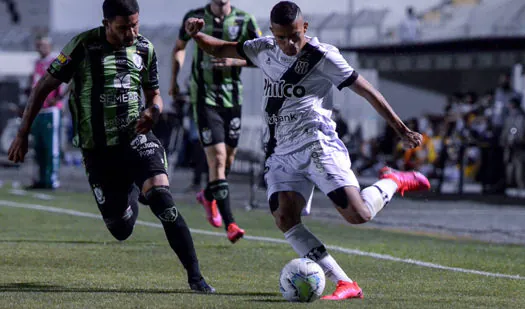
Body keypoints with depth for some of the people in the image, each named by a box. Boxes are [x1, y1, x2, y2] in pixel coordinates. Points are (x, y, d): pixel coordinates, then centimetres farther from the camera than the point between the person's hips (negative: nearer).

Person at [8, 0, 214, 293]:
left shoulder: (145, 49, 3)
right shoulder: (84, 46, -8)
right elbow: (45, 86, 0)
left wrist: (153, 111, -8)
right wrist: (23, 134, -2)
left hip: (137, 139, 1)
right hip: (99, 151, -1)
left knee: (162, 199, -24)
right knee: (121, 230, 2)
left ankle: (195, 275, -18)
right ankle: (131, 194, 41)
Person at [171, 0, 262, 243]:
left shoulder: (244, 21, -3)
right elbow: (179, 47, 16)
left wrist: (234, 61, -17)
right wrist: (174, 80, 13)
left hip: (233, 97, 3)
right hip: (205, 97, -3)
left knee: (228, 158, 13)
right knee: (217, 159, -14)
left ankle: (208, 196, 44)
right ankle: (229, 224, -17)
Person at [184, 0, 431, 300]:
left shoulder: (322, 56, -4)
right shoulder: (265, 51, 11)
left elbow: (367, 90, -1)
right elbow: (220, 49, 19)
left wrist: (401, 129, -1)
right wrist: (197, 34, -3)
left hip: (317, 144, -5)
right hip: (281, 153, 5)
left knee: (358, 215, -20)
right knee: (284, 217, -20)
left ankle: (393, 182, 15)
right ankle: (345, 285, -20)